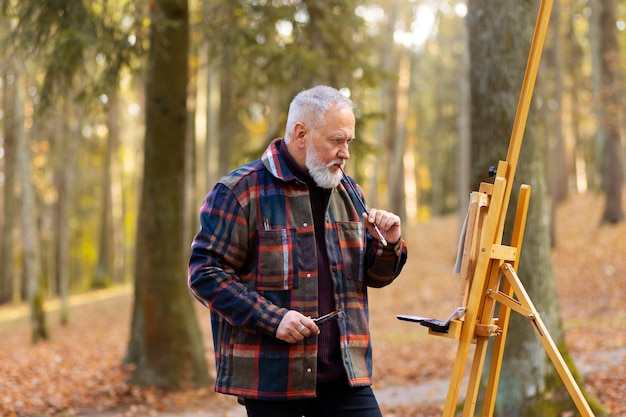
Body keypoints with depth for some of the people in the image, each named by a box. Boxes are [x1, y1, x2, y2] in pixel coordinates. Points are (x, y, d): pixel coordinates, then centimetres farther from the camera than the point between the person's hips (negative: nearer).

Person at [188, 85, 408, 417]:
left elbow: (374, 277, 20)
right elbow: (205, 273, -11)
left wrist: (389, 246, -2)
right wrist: (272, 318, -19)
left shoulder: (349, 192, 13)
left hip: (345, 376, 5)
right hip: (270, 377, -5)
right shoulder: (241, 191, -7)